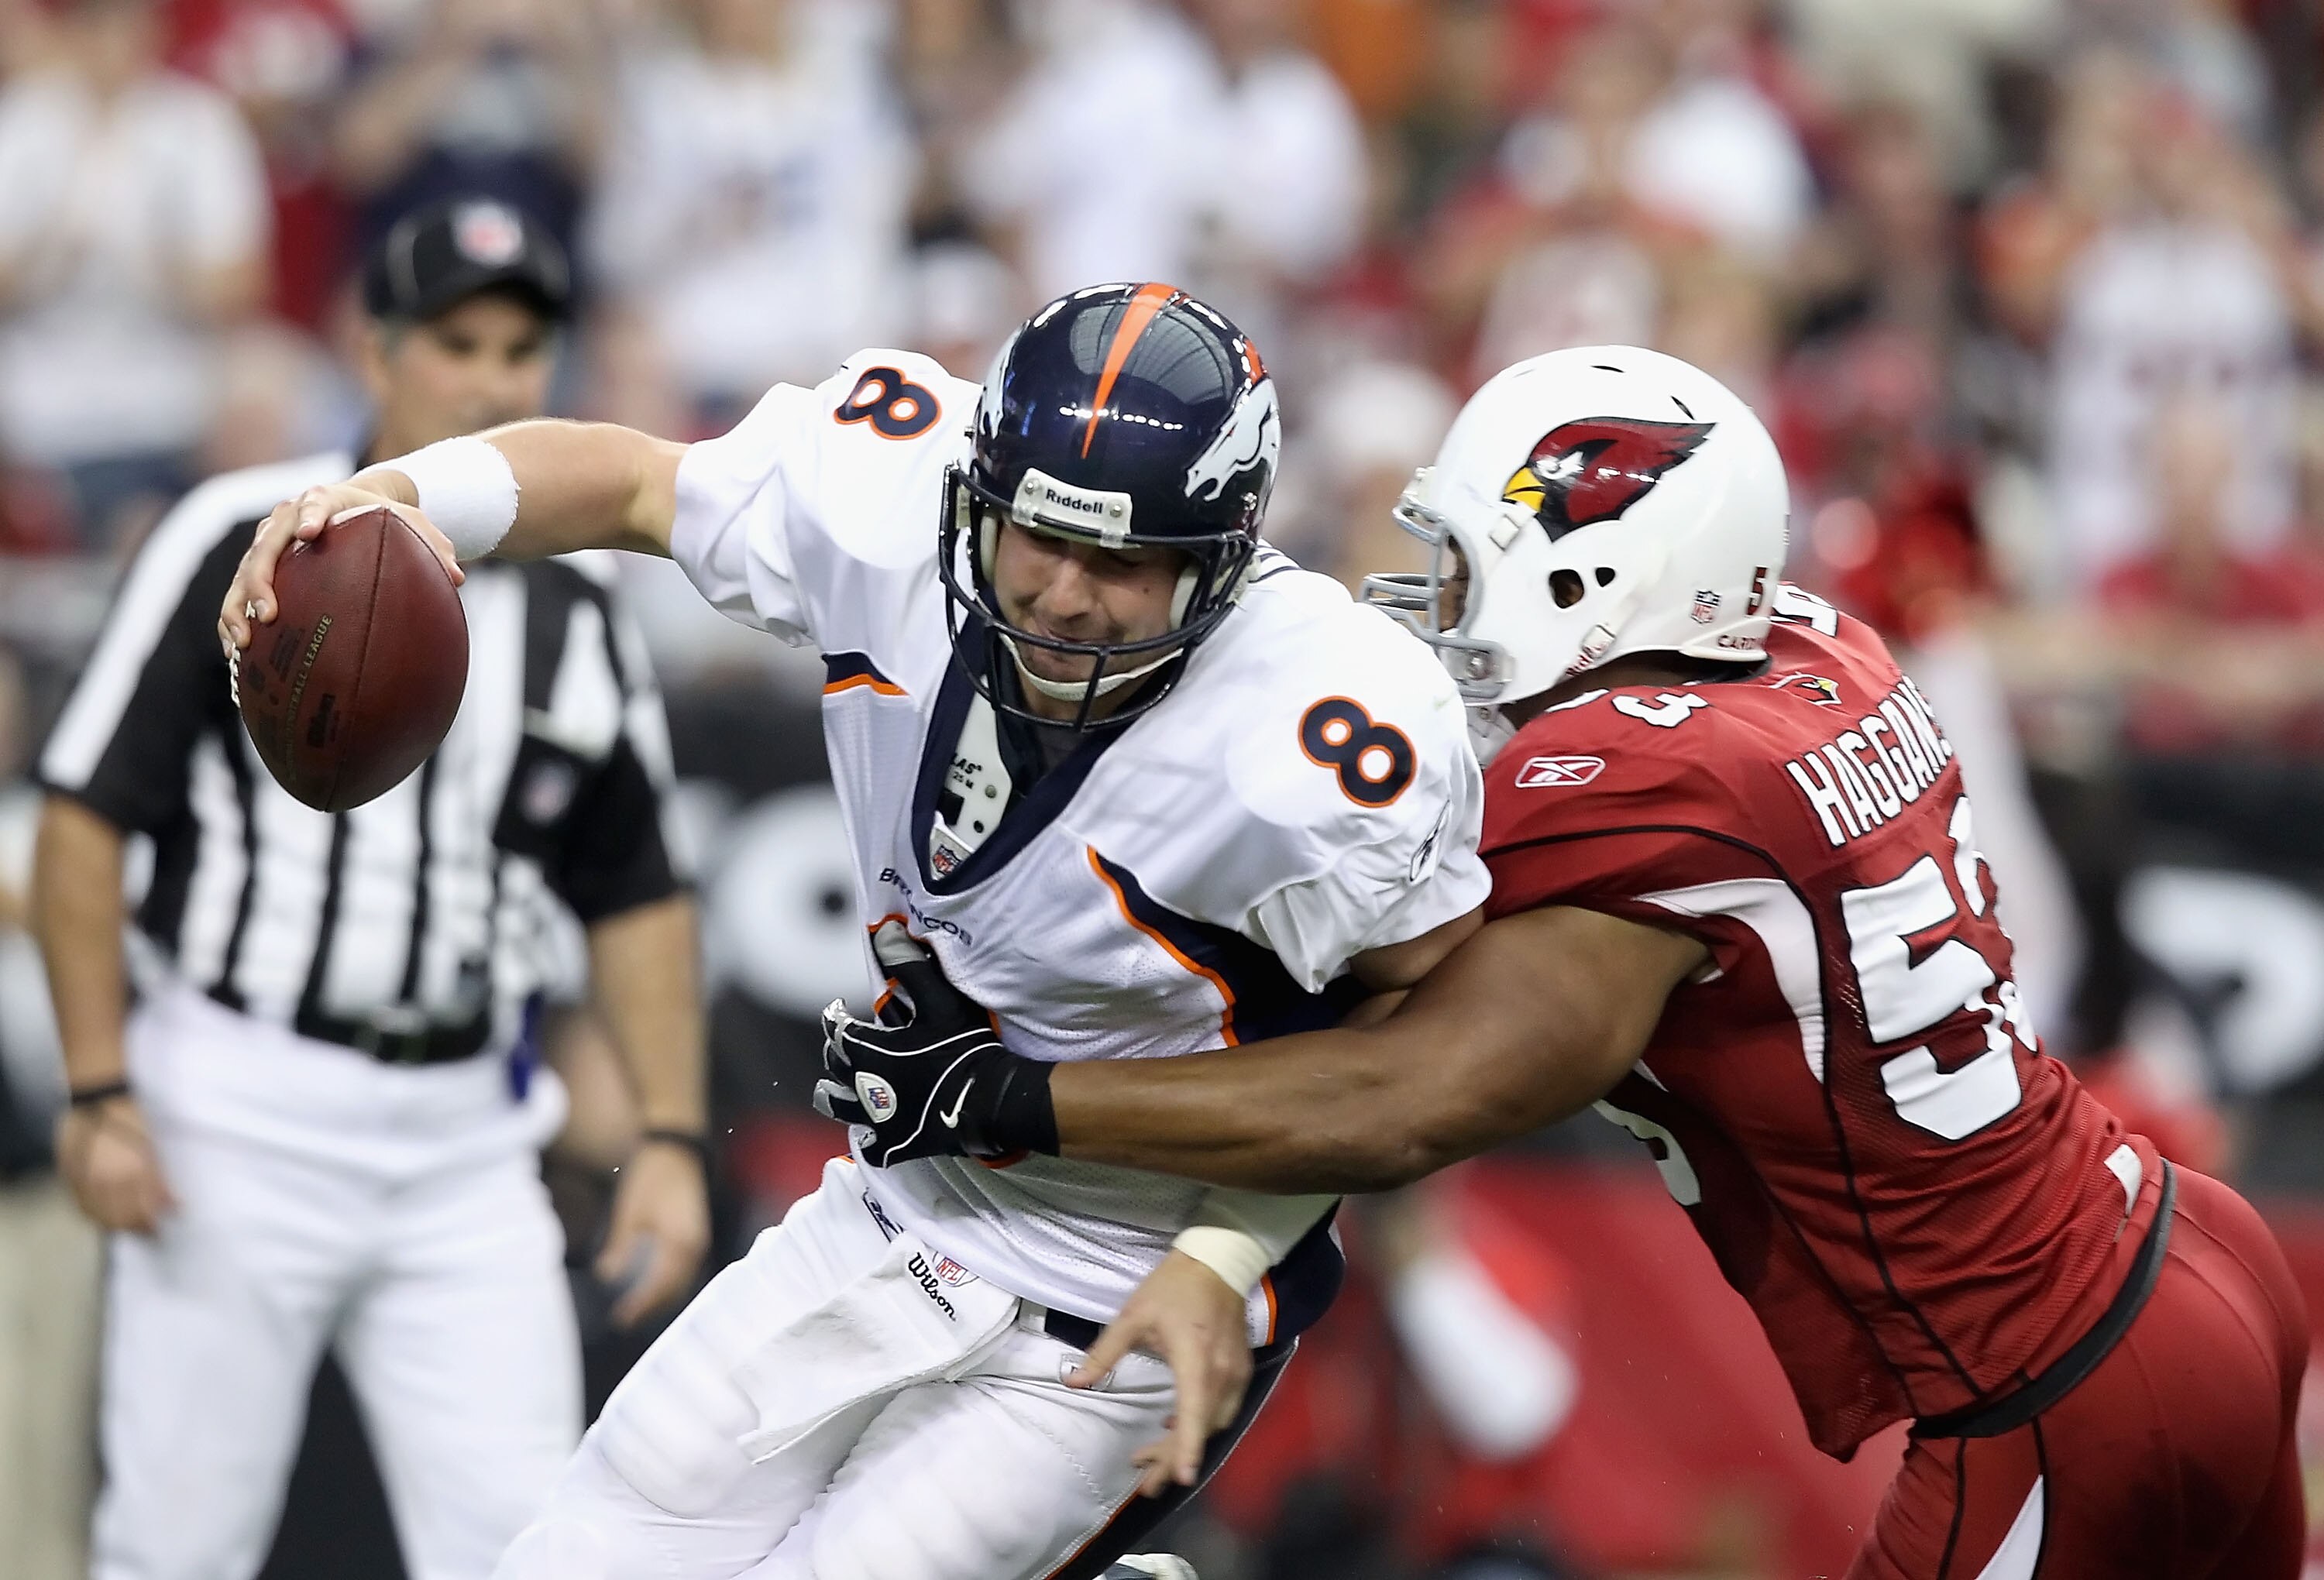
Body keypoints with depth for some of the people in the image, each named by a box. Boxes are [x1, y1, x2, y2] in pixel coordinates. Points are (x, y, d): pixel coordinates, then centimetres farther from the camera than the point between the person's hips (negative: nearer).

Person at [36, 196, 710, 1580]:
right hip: (237, 1120, -4)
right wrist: (100, 1093, -12)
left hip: (467, 1141, 4)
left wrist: (673, 1138, 5)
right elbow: (84, 816, -6)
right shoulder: (245, 545, -6)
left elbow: (637, 896, 16)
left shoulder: (576, 617, 9)